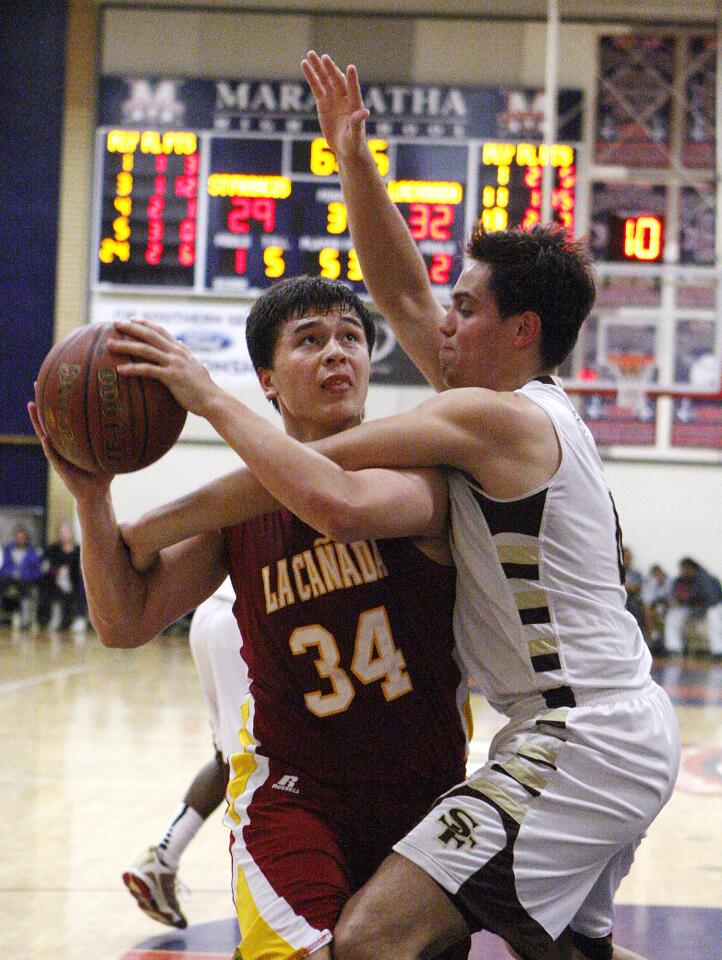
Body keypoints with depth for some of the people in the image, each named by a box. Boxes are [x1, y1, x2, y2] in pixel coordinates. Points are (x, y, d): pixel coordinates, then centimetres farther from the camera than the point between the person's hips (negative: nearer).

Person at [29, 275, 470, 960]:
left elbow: (349, 506, -35)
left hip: (426, 793, 1)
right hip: (291, 790, 0)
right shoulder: (241, 500, 0)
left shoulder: (422, 470, -10)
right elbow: (125, 623, 1)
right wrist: (92, 497, -14)